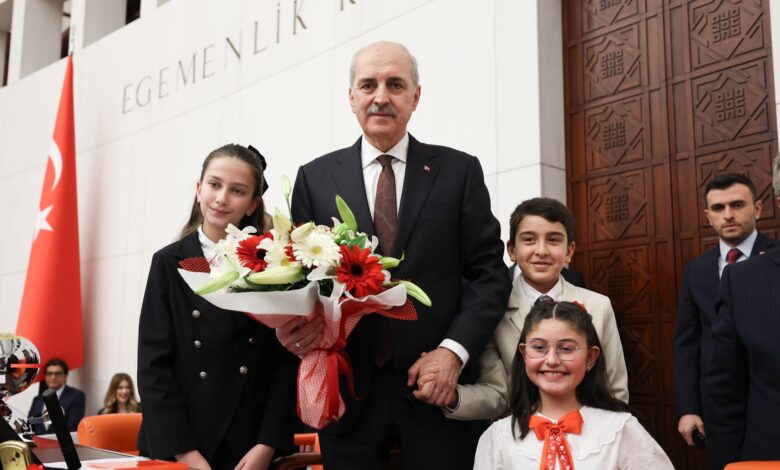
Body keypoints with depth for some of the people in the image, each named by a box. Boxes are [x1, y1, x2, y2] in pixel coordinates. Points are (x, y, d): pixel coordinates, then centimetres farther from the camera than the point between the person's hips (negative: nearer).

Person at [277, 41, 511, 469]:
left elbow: (489, 272, 1)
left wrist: (454, 349, -12)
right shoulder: (314, 178, 7)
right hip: (348, 389, 1)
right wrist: (294, 324, -13)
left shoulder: (459, 171, 4)